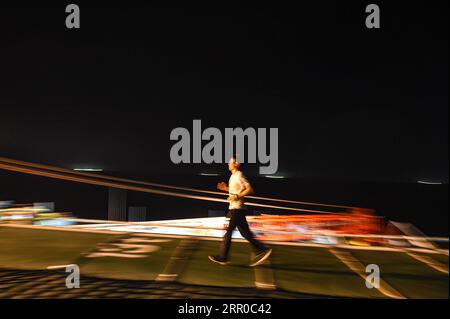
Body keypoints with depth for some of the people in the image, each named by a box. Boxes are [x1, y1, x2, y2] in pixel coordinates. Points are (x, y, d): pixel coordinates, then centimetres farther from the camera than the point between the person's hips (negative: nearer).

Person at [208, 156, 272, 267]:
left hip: (236, 209, -10)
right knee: (245, 232, 9)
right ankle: (262, 250, 10)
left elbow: (249, 189, -19)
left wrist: (237, 196, -23)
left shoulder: (239, 176, -13)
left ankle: (222, 257, 6)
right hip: (234, 208, 10)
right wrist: (226, 188, 15)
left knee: (227, 231, -3)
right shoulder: (234, 176, 16)